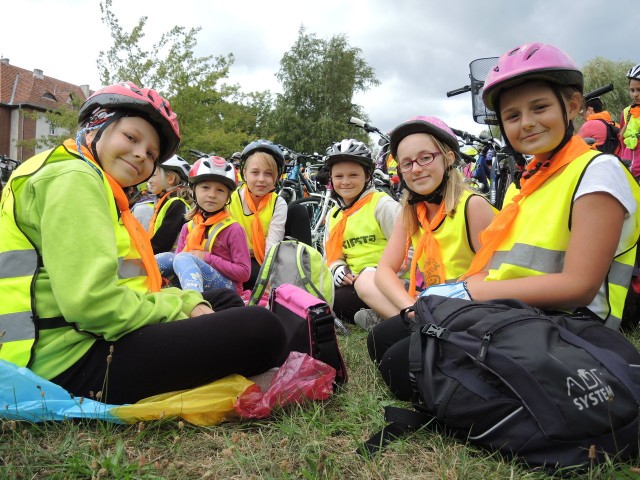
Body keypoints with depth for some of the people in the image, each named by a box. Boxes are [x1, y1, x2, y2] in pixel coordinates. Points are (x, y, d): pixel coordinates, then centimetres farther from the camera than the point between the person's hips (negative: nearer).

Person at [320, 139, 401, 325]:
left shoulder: (382, 204, -6)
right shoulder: (333, 215, 15)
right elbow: (332, 256, 17)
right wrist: (338, 269, -6)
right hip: (354, 282, 7)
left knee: (338, 301, -29)